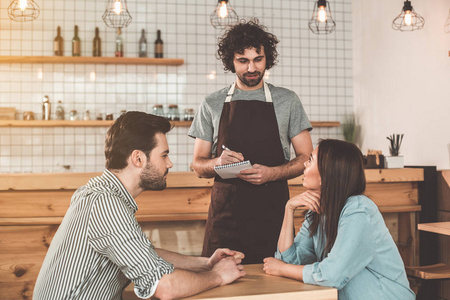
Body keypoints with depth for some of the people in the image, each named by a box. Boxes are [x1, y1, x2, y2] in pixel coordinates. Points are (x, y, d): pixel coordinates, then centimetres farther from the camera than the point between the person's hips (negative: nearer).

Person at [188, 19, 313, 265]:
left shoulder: (287, 101, 7)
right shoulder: (212, 105, 9)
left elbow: (306, 159, 6)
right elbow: (198, 166, 10)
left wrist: (272, 173, -12)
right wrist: (218, 162, -12)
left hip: (272, 210, 0)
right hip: (225, 212, 1)